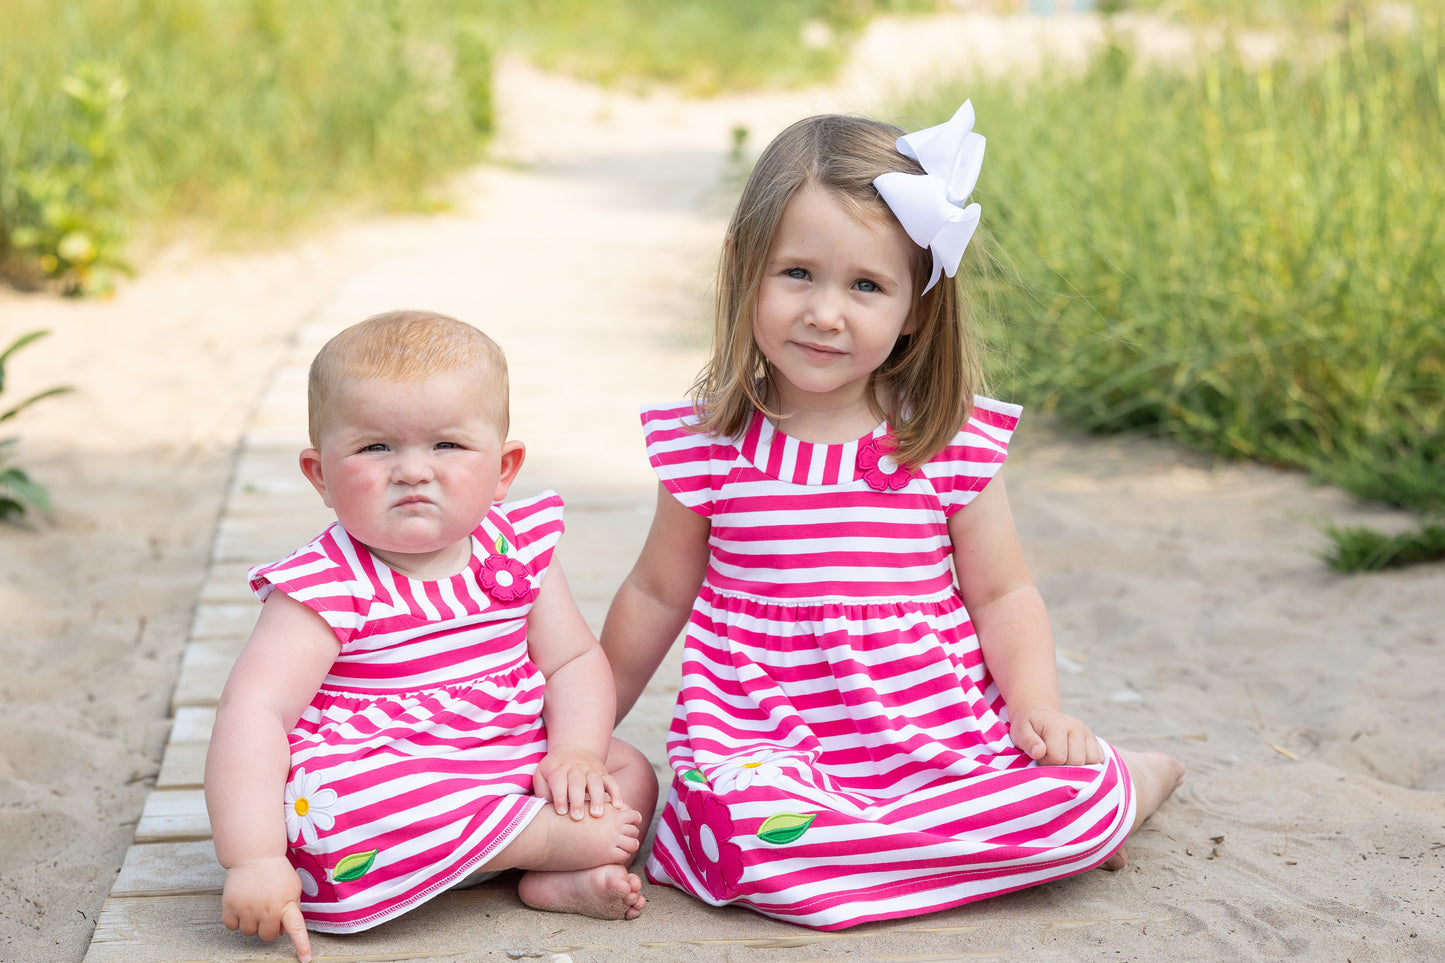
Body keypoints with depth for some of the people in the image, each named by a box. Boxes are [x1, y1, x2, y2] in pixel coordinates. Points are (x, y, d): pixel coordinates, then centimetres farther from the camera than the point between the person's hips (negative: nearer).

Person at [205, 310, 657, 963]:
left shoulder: (517, 550, 0)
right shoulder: (329, 589, -17)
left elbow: (575, 658, 9)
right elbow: (253, 713, -24)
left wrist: (576, 752, -11)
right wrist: (254, 860, -33)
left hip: (512, 767, 6)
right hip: (364, 785, -6)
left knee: (630, 774, 1)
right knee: (344, 803, -37)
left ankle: (555, 881, -22)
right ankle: (557, 840, -21)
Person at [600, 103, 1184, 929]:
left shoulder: (952, 444, -1)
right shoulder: (708, 447, 0)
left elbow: (1004, 593, 8)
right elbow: (656, 595, 14)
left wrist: (1039, 706, -8)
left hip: (945, 743, 0)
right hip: (770, 751, 0)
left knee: (1081, 796, -25)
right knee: (743, 831, -34)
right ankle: (1015, 838, -17)